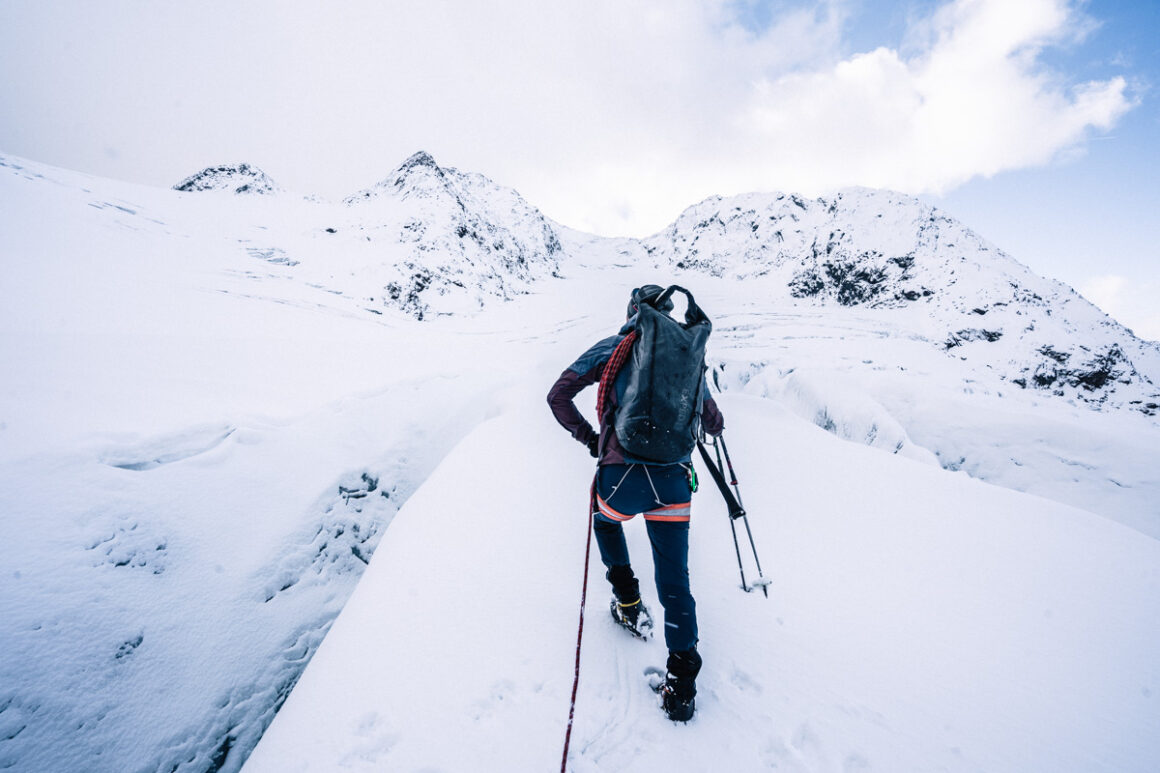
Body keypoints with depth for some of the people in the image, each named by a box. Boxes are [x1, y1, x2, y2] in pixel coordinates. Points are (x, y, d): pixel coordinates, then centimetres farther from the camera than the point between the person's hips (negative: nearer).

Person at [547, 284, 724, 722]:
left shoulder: (613, 348, 7)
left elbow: (559, 395, 4)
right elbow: (710, 417, 27)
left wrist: (587, 436, 17)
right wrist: (716, 425, 51)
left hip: (622, 472, -2)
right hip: (674, 479, 2)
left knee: (605, 520, 33)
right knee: (674, 579, 13)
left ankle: (628, 602, 32)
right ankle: (682, 679, 15)